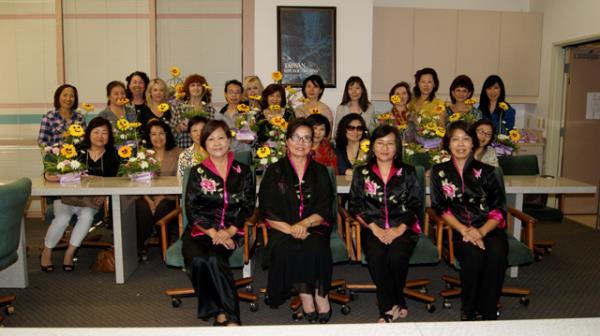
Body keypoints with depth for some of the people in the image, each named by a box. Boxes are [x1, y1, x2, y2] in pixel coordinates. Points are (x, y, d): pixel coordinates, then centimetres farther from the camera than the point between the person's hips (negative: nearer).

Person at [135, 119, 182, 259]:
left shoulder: (177, 153, 7)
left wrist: (161, 197, -15)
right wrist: (148, 200, -12)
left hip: (168, 197, -2)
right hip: (148, 196, 2)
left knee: (161, 208, -33)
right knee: (142, 208, -31)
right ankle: (140, 247, -15)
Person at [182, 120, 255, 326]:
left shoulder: (243, 172, 11)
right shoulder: (197, 173, 10)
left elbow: (248, 207, 5)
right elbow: (192, 210, 2)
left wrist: (229, 231, -10)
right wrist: (213, 232, -13)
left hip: (232, 232, -1)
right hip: (200, 231, 1)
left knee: (215, 258, -32)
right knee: (198, 260, -30)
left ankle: (221, 315, -22)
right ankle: (230, 317, -20)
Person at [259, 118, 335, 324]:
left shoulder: (320, 172, 12)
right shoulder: (274, 172, 8)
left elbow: (324, 210, 3)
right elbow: (267, 212, 0)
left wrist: (304, 224, -17)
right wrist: (290, 229, -17)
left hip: (314, 228, 1)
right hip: (282, 229, 0)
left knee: (316, 248, -32)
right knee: (286, 250, -32)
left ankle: (316, 296, -13)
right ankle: (318, 297, -17)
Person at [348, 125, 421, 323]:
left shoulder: (408, 172, 14)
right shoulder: (362, 173, 13)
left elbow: (415, 204, 6)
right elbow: (355, 205, 4)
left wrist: (400, 228, -10)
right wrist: (374, 227, -10)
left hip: (402, 229, 0)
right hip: (373, 228, 0)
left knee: (397, 255, -30)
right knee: (376, 255, -31)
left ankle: (389, 307, -5)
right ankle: (392, 306, -13)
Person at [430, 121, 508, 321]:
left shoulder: (486, 172, 11)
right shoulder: (440, 172, 11)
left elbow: (499, 209, 4)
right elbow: (442, 209, 3)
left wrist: (481, 231, -15)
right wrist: (464, 230, -14)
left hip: (489, 229, 1)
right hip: (458, 231, -1)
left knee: (496, 253, -32)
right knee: (473, 253, -33)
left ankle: (487, 312, -17)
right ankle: (468, 311, -14)